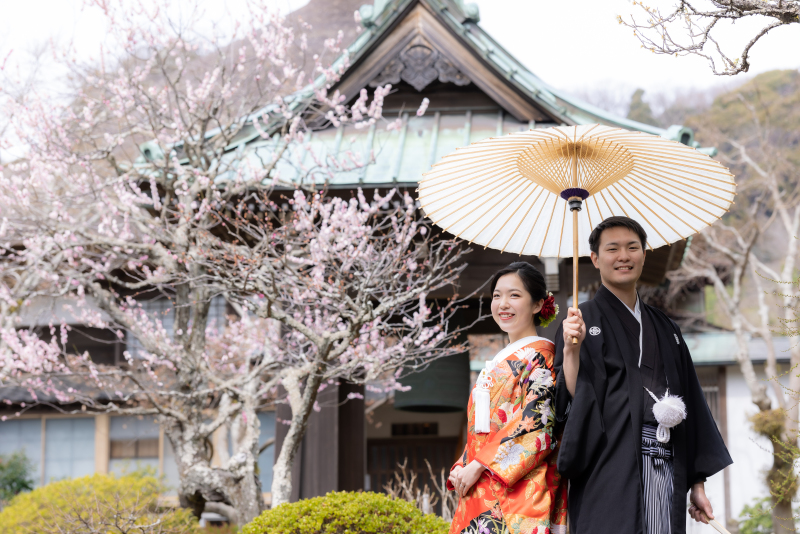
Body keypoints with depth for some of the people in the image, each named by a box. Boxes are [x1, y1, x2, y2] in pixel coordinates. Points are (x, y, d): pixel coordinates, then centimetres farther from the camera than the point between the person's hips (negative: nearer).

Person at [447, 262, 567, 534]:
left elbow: (536, 425, -15)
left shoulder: (539, 355, -5)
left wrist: (478, 465, -15)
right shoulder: (498, 363, 22)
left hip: (517, 492, -8)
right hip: (480, 493, 8)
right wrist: (461, 470, 6)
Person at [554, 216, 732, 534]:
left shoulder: (664, 328, 19)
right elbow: (569, 400, -5)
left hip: (667, 470, 4)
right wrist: (571, 349, -21)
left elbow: (691, 404, 17)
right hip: (611, 469, -4)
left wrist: (697, 483, 12)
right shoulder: (583, 320, 4)